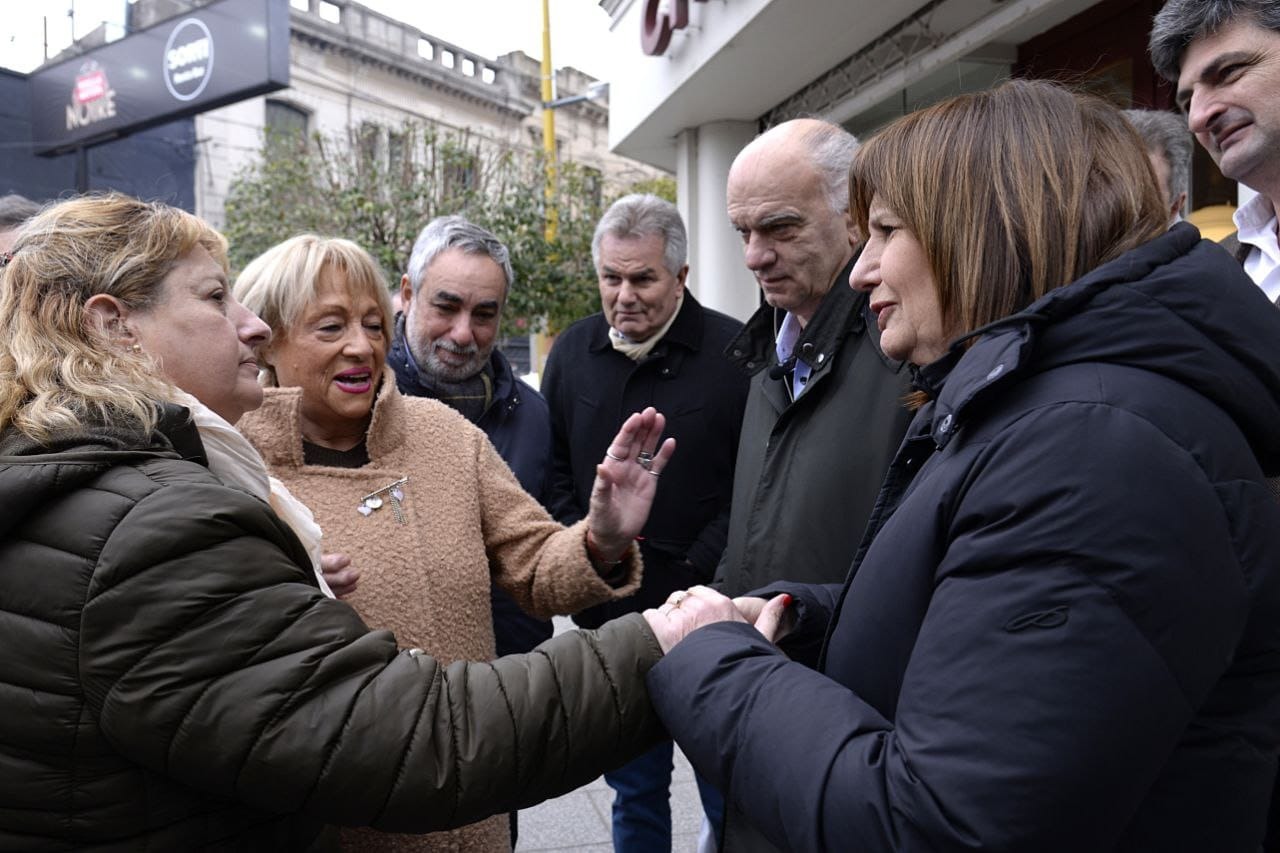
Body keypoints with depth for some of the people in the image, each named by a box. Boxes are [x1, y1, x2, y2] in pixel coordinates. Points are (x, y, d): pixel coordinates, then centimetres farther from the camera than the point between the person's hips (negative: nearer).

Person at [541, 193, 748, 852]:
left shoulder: (734, 352, -10)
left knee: (728, 797, 12)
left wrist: (700, 570, -14)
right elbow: (555, 471, 13)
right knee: (634, 791, 21)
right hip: (609, 617, 4)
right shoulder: (572, 352, 6)